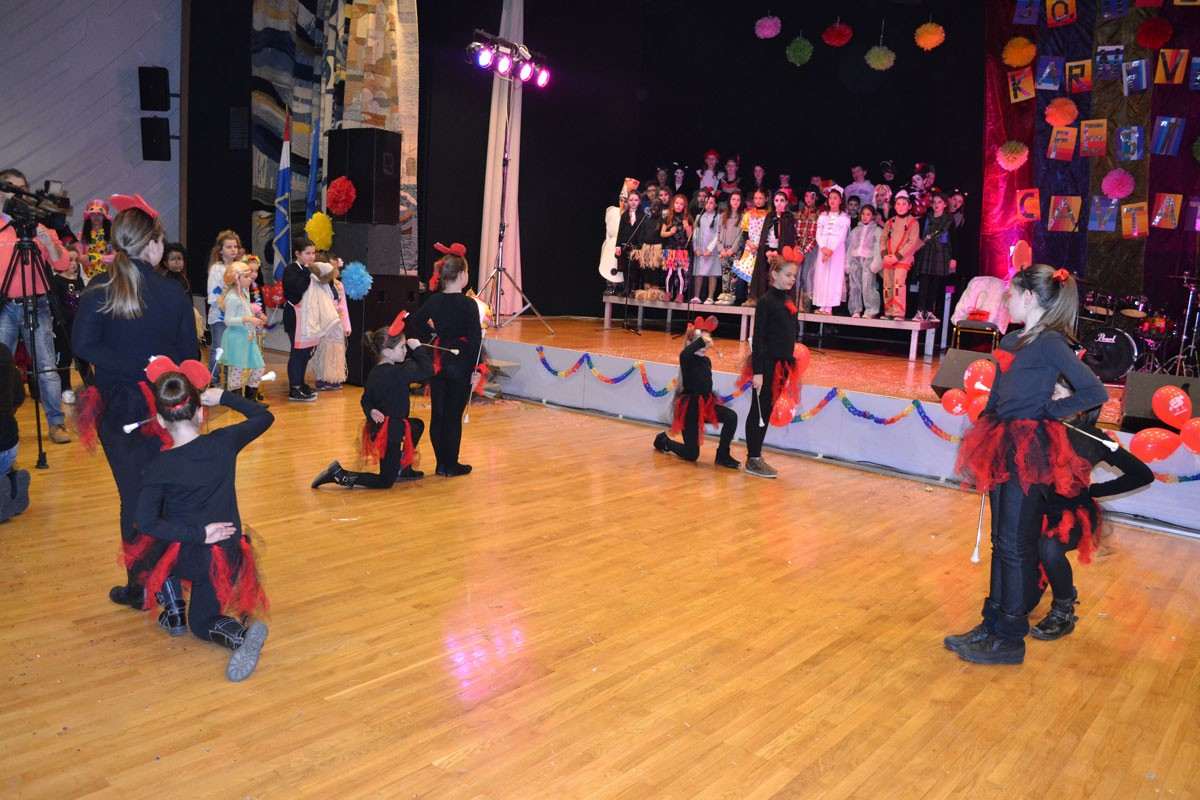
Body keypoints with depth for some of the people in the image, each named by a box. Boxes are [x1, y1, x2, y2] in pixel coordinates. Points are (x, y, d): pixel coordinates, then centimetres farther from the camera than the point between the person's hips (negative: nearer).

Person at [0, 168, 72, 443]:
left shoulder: (40, 225, 7)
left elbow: (62, 265, -1)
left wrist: (47, 241, -15)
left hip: (37, 305, 0)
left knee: (47, 367, -2)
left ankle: (57, 423, 3)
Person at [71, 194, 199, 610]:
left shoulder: (99, 290, -8)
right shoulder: (173, 292, -6)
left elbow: (83, 345, -19)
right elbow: (189, 354, -1)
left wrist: (133, 369, -16)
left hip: (119, 408, -1)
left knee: (135, 496, 8)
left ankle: (140, 586, 16)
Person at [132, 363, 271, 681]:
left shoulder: (160, 466, -16)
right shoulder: (224, 442, -10)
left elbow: (147, 524, -22)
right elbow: (264, 416, 8)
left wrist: (198, 534, -16)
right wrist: (223, 397, 10)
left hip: (187, 557, -2)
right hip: (228, 557, 3)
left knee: (154, 545, 35)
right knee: (202, 623, 22)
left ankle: (174, 613, 21)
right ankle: (242, 634, -13)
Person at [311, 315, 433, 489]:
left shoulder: (374, 373, 3)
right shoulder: (397, 372, -23)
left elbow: (366, 400, 9)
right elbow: (427, 371, -23)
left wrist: (371, 412, -10)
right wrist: (418, 348, -11)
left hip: (378, 426, 9)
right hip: (390, 431, -9)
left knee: (418, 425, 32)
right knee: (385, 482, 3)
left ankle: (403, 469, 34)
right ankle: (340, 475, -7)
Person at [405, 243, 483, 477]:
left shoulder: (434, 301, 3)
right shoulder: (468, 304, -13)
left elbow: (414, 324, 7)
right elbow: (475, 339, -14)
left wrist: (427, 340, 14)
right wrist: (475, 368, -8)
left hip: (438, 361, 5)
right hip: (460, 363, -5)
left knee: (437, 414, 11)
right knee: (454, 416, 2)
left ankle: (441, 463, 19)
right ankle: (451, 465, 11)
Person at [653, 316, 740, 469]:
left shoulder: (706, 361, 7)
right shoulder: (688, 359, -14)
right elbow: (683, 355, -41)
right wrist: (701, 340, -42)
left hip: (706, 404, 7)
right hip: (690, 407, -6)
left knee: (731, 417, -20)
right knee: (691, 454, -1)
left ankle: (723, 456, -5)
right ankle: (663, 441, 30)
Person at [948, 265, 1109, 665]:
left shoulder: (1051, 343, -13)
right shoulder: (1011, 342, 12)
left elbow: (1095, 392, -18)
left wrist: (1049, 410, -7)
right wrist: (984, 437, 14)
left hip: (1030, 452, -8)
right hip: (1003, 448, 8)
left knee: (1015, 545, -1)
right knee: (1001, 541, 14)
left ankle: (1010, 639, 9)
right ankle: (993, 623, 24)